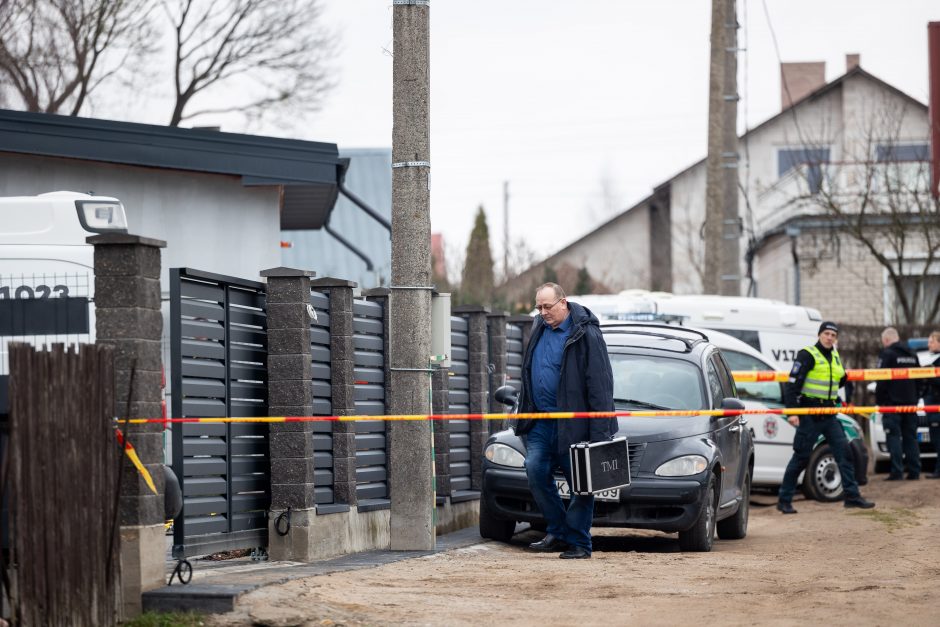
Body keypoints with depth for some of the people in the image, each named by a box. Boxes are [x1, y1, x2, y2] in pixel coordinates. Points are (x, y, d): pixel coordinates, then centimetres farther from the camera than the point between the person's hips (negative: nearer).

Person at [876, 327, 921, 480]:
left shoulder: (887, 354, -9)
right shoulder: (912, 355, 15)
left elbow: (881, 381, -13)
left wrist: (878, 401, -6)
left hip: (892, 403, -7)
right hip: (910, 402, 7)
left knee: (894, 437, -7)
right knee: (911, 437, 8)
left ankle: (897, 472, -13)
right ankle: (914, 472, 5)